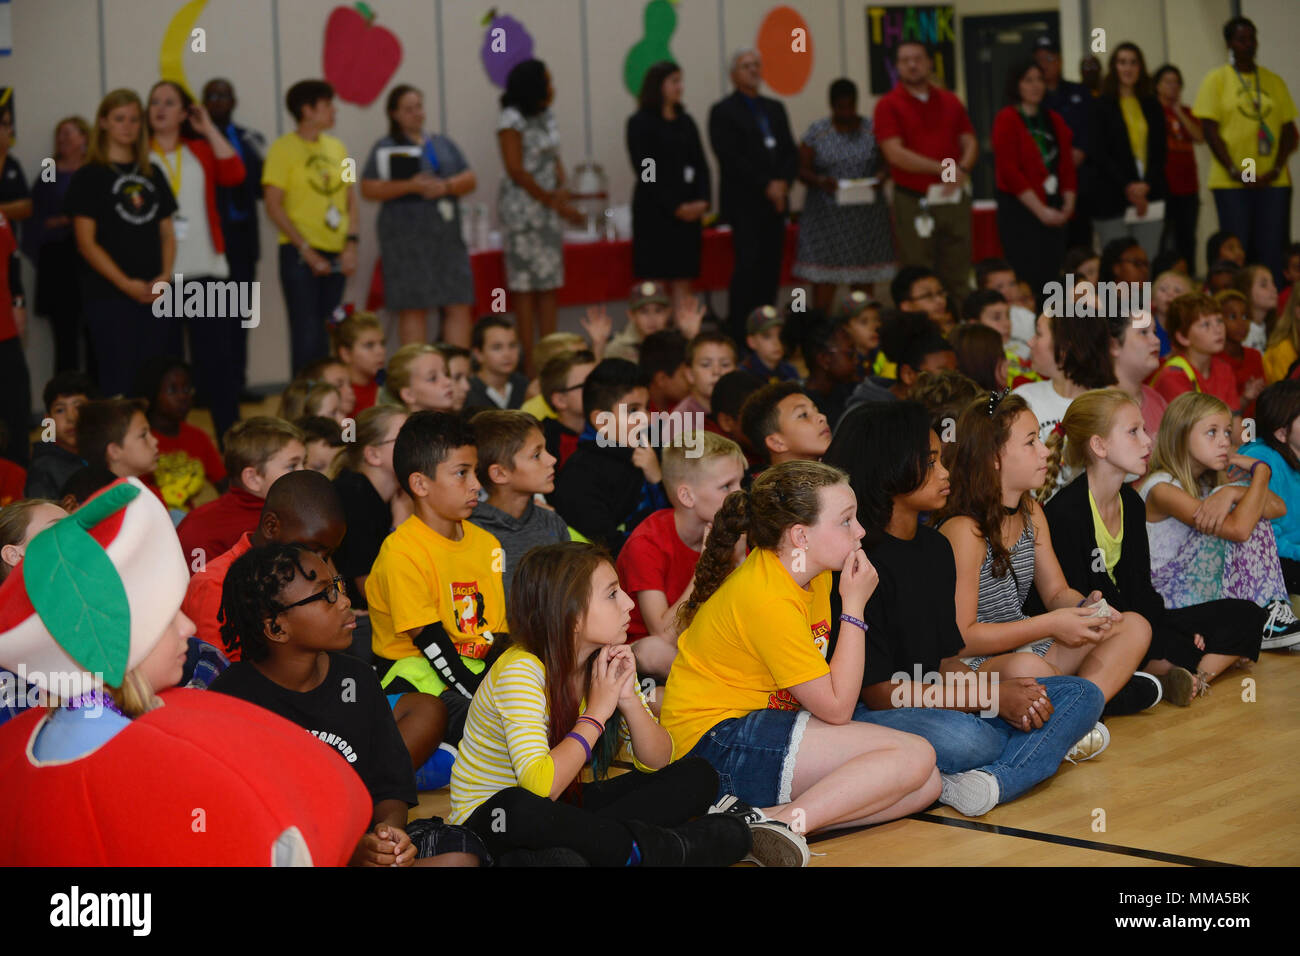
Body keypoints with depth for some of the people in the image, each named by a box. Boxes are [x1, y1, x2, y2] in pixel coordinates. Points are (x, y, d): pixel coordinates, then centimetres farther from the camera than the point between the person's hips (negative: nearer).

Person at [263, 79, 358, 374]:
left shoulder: (336, 147, 13)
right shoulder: (284, 148, -5)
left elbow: (350, 200, 15)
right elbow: (273, 206, -9)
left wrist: (351, 243, 1)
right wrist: (306, 250, -13)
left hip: (336, 254, 5)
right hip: (300, 254, -5)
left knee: (328, 336, 8)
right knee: (306, 334, -7)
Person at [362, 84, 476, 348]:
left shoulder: (443, 145, 19)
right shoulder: (385, 148, 5)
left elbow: (470, 180, 13)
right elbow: (368, 189, -4)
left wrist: (446, 186, -8)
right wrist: (409, 186, -16)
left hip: (447, 235, 5)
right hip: (407, 235, -4)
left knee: (459, 307, -2)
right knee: (413, 310, -5)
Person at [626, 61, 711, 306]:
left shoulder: (686, 121, 13)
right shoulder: (640, 122, -3)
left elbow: (700, 165, 11)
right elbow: (645, 171, -9)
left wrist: (703, 200, -6)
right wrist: (674, 207, -14)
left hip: (688, 211, 5)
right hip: (654, 211, -5)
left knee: (683, 280, 3)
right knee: (655, 280, -5)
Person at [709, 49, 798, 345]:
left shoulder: (775, 108, 20)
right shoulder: (723, 111, 0)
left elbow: (791, 152, 15)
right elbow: (731, 158, -10)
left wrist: (783, 182, -4)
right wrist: (766, 186, -14)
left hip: (775, 201, 6)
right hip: (744, 203, -6)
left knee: (771, 268, 1)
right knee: (748, 265, -12)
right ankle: (738, 332, -10)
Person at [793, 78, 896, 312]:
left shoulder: (871, 129, 6)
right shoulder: (817, 131, 3)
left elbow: (887, 163, 5)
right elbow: (802, 170, 0)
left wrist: (880, 177, -18)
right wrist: (820, 181, -20)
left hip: (866, 212, 2)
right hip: (827, 213, -2)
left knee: (864, 277, 2)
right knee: (823, 277, -9)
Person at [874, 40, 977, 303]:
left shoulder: (949, 101, 14)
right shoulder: (888, 105, -1)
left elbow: (970, 143, 12)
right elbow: (895, 153, -11)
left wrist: (962, 170, -10)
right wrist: (942, 169, -14)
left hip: (954, 199, 4)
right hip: (914, 202, -4)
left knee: (957, 279, 6)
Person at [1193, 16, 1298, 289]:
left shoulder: (1274, 81, 13)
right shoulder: (1216, 80, 3)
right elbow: (1210, 130, -3)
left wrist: (1276, 169, -5)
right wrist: (1234, 172, -12)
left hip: (1273, 181, 3)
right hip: (1231, 183, -3)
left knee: (1272, 253, 1)